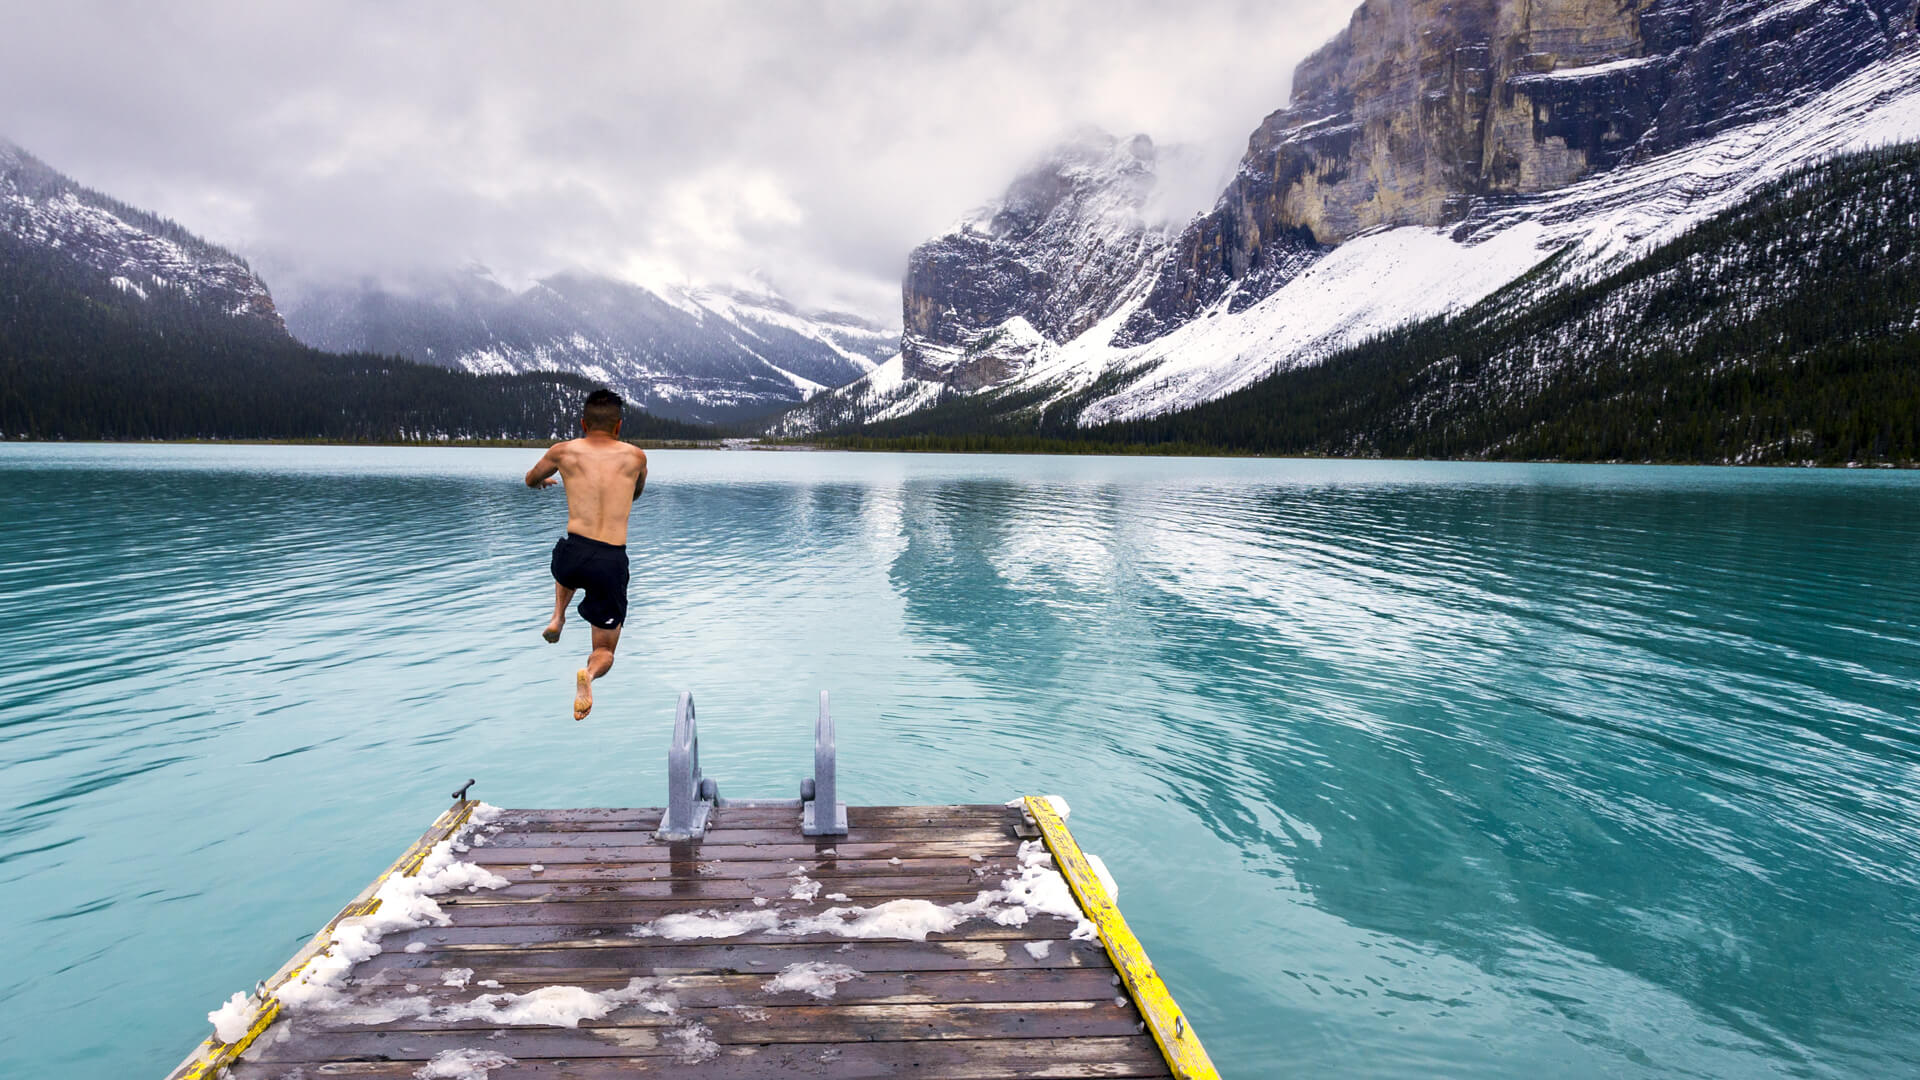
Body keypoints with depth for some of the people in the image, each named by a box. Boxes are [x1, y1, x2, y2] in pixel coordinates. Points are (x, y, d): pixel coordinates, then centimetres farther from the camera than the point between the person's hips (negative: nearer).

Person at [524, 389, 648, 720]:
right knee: (604, 652, 13)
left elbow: (531, 480, 30)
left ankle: (558, 617, 21)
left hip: (574, 553, 1)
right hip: (613, 562, -1)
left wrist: (543, 481, 54)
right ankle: (588, 673, -21)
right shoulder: (635, 456, 9)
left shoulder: (563, 451, 9)